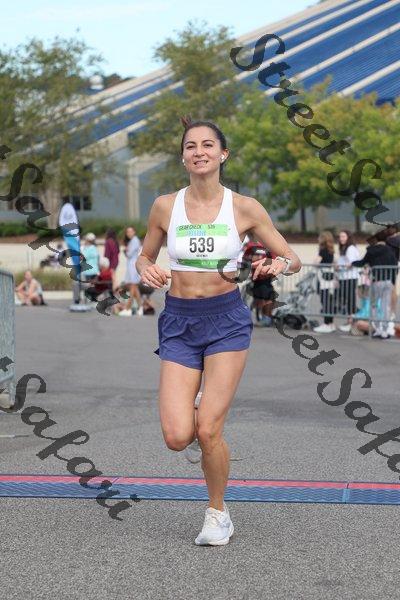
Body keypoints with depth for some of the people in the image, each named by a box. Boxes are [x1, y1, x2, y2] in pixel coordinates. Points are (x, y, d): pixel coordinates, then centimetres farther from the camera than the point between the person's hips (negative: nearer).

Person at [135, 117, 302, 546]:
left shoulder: (245, 208, -3)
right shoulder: (165, 206, 0)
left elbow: (293, 260, 3)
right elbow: (145, 257, 15)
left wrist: (278, 264, -20)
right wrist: (146, 270, -9)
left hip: (226, 320, -2)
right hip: (178, 322, 2)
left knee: (207, 432, -10)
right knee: (177, 437, -10)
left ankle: (218, 512, 17)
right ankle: (206, 417, 29)